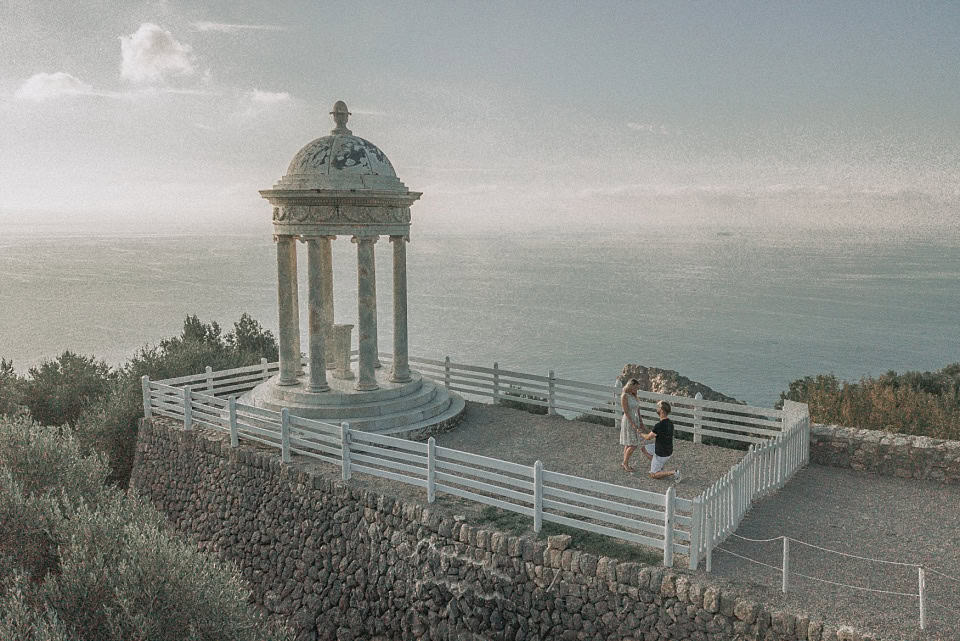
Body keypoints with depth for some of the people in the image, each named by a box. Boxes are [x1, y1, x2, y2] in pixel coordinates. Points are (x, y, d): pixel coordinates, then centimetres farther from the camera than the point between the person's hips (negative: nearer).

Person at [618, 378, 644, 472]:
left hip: (635, 421, 8)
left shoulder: (634, 396, 10)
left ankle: (625, 464, 19)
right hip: (628, 422, -8)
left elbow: (638, 411, 13)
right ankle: (625, 463, 8)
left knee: (629, 445, 12)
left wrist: (641, 423, 11)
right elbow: (626, 412, -18)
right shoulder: (624, 396, -14)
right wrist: (632, 424, -21)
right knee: (633, 445, -7)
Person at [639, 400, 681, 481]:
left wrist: (641, 434, 6)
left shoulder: (659, 426, -31)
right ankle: (659, 468, 21)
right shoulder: (670, 422, -5)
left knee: (653, 475, 9)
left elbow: (648, 437, -14)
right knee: (644, 449, 22)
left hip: (661, 455, -8)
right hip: (668, 451, 8)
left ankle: (673, 472, -6)